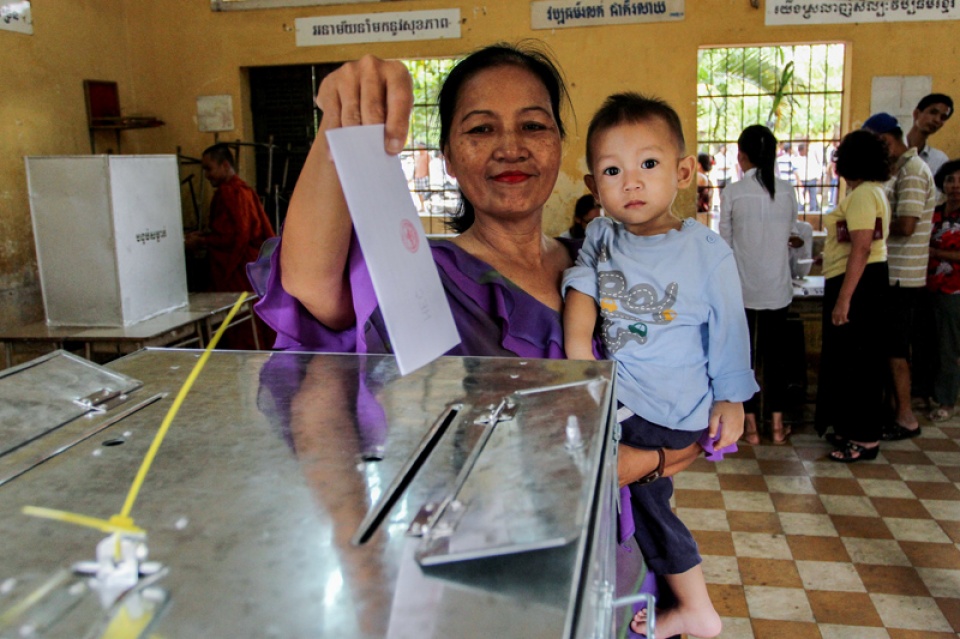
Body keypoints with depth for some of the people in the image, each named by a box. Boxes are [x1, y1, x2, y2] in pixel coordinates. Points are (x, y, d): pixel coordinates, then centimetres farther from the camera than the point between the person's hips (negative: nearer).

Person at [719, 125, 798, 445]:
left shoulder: (732, 192, -9)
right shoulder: (787, 191, -1)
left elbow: (725, 242, -3)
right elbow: (789, 233, 7)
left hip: (742, 286, -2)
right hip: (777, 286, 3)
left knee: (744, 354, 7)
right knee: (775, 353, 12)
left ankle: (750, 426, 12)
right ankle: (777, 425, 18)